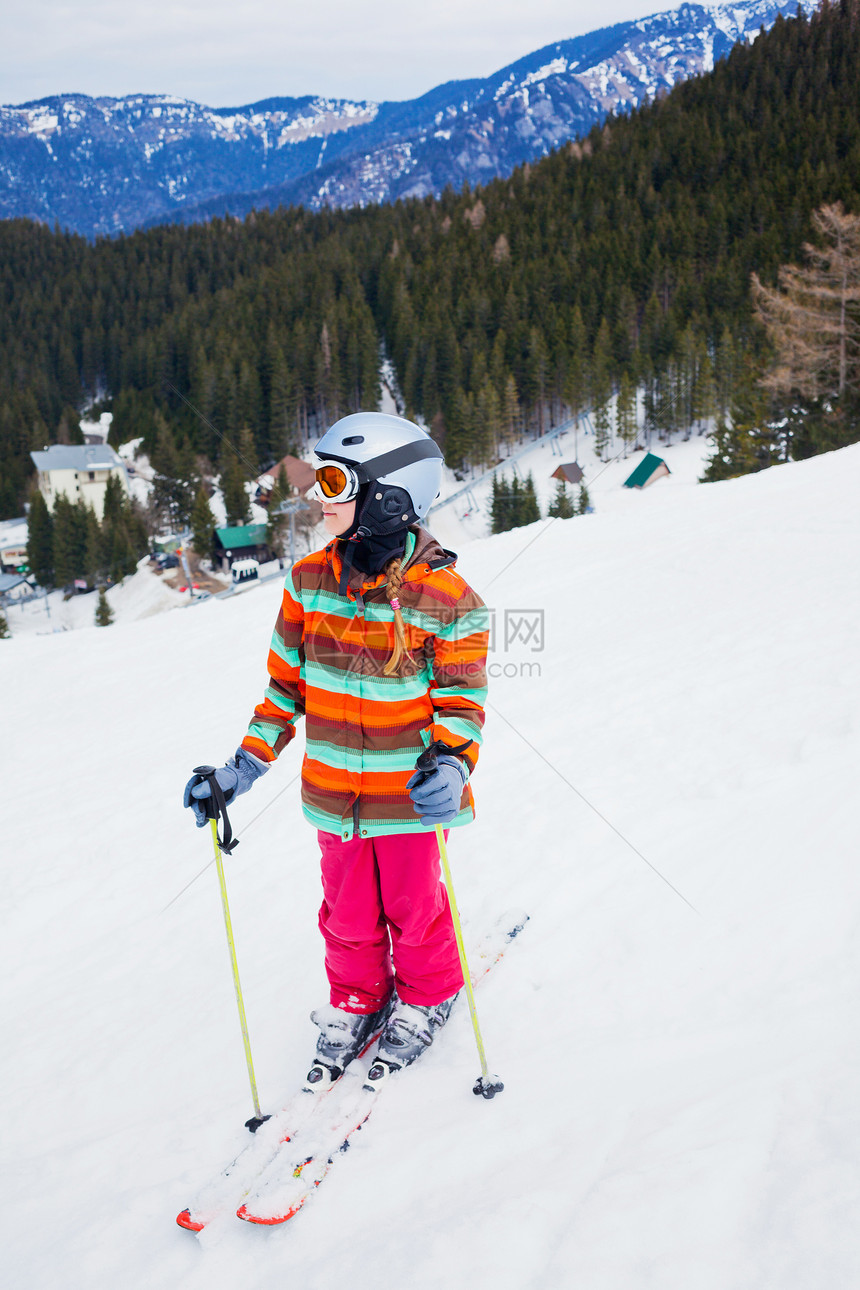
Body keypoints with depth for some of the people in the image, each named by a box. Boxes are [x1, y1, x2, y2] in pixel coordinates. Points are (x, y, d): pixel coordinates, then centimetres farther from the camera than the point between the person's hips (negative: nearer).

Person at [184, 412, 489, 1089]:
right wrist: (246, 764, 0)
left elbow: (461, 701, -11)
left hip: (410, 795, -4)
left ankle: (428, 999, 43)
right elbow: (287, 682, 5)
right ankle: (355, 1003, 44)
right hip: (334, 793, 4)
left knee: (413, 906, 15)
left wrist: (450, 765, -30)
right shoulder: (309, 581, -3)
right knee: (348, 913, 18)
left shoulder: (444, 597, -18)